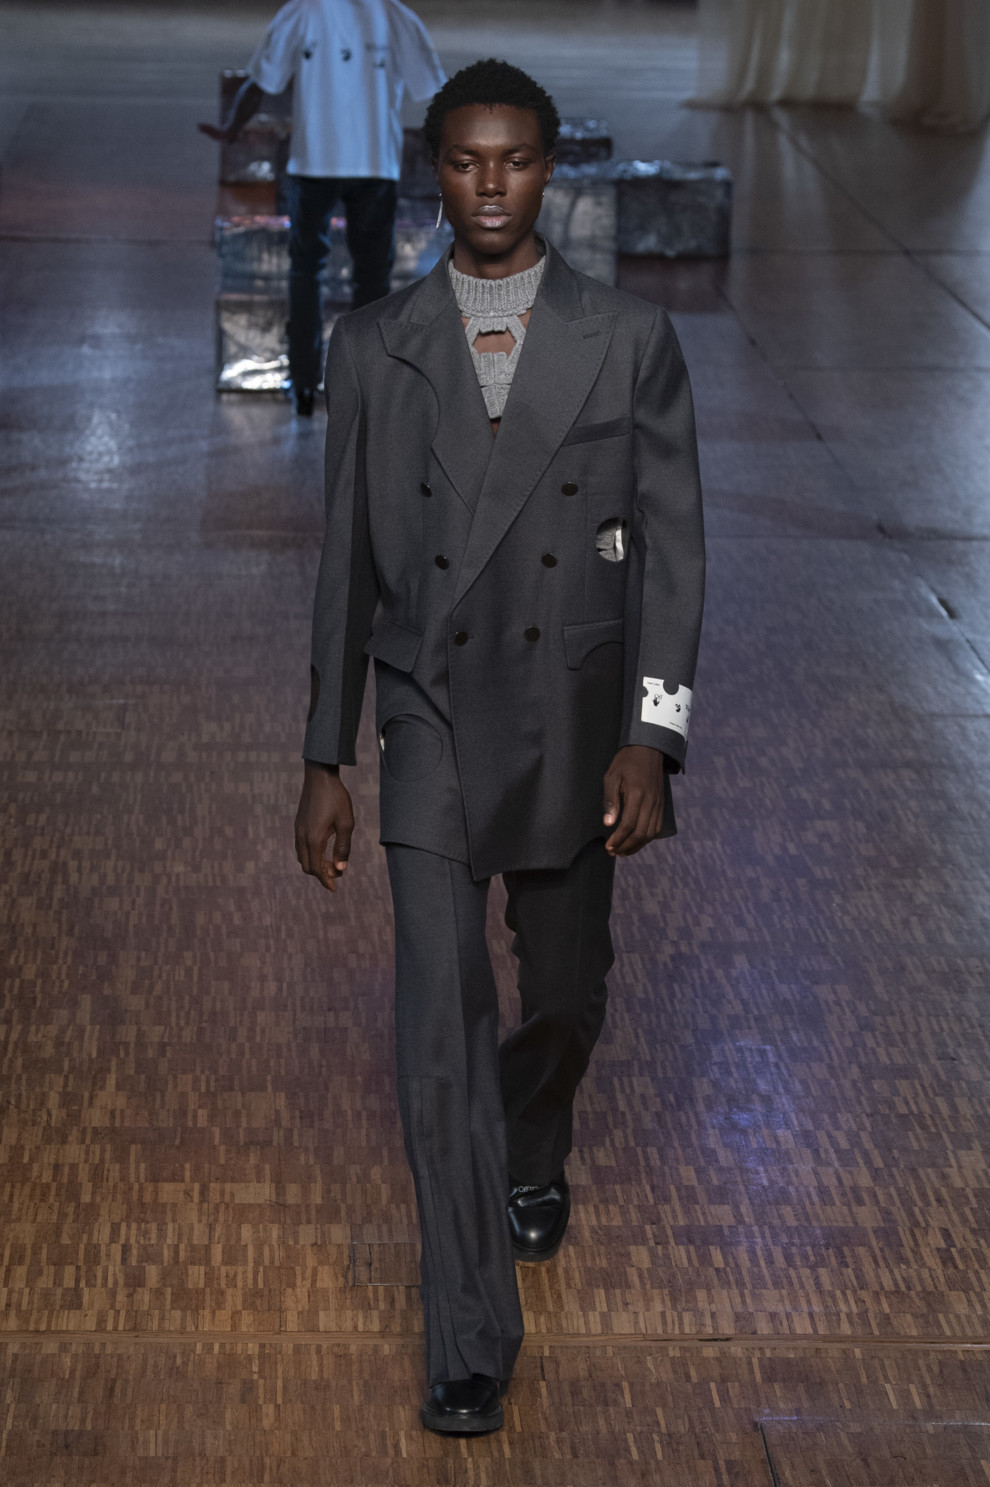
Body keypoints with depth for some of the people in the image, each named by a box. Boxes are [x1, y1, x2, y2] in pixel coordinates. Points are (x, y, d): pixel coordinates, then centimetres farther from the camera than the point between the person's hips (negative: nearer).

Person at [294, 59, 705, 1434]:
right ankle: (471, 1344, -2)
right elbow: (348, 561, 4)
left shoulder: (631, 341, -3)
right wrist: (325, 761, 3)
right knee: (442, 1019, -9)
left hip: (575, 727, 1)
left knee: (565, 997, 17)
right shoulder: (374, 348, 0)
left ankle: (533, 1155, 52)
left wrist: (650, 736, -12)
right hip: (433, 723, -1)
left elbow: (671, 548, -3)